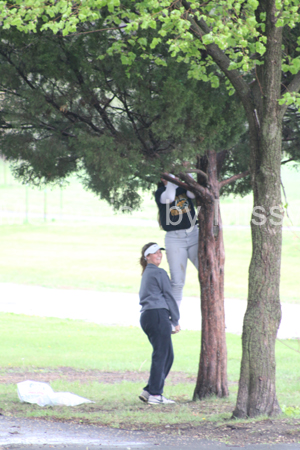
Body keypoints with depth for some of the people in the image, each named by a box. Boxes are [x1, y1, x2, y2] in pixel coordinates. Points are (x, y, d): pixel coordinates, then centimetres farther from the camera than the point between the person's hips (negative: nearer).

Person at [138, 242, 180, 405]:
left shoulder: (146, 274, 25)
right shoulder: (159, 273, -3)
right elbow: (168, 296, -3)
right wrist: (176, 320, 2)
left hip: (146, 316, 9)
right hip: (158, 314, -9)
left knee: (168, 355, 11)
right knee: (161, 355, -8)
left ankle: (149, 391, 7)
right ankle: (155, 394, -12)